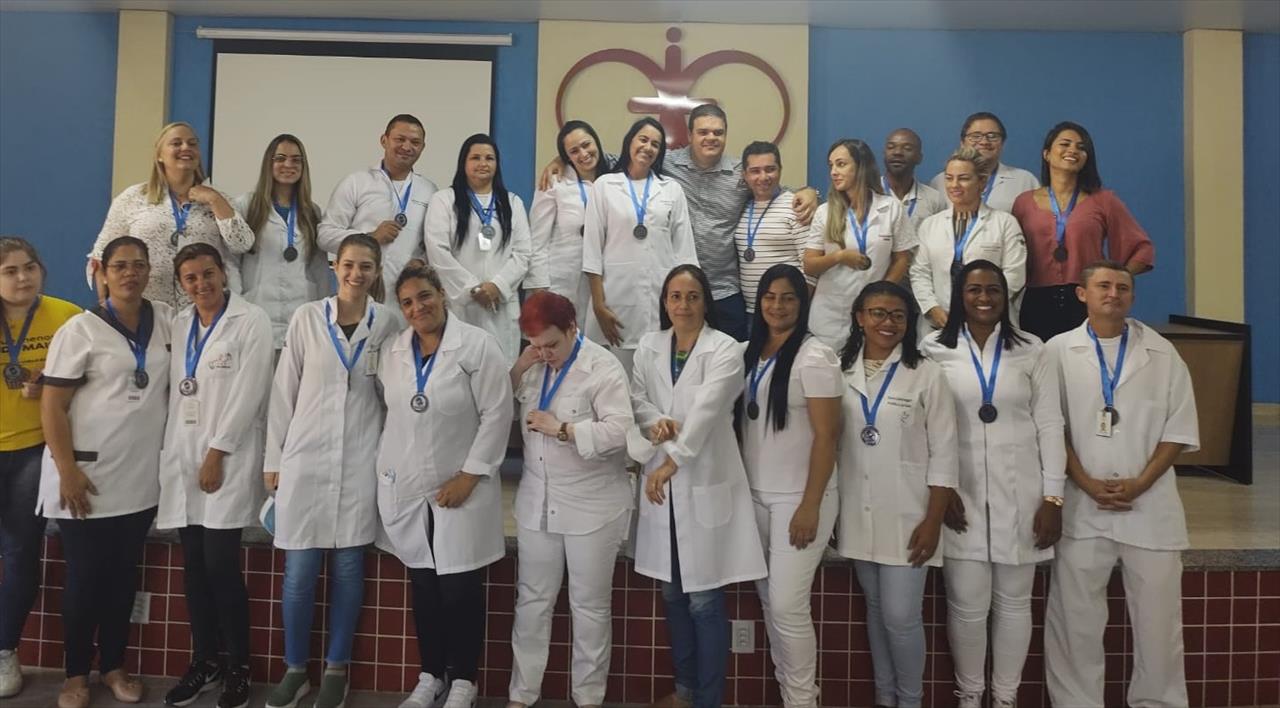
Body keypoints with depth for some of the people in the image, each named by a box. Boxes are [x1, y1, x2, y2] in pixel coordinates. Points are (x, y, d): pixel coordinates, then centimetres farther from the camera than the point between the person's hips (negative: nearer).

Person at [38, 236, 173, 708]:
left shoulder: (167, 320, 4)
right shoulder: (81, 329, -6)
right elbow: (51, 407, -8)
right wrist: (67, 471, -14)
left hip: (141, 477, 3)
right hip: (87, 478, -3)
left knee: (124, 575, 13)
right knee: (85, 576, 7)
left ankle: (113, 665, 28)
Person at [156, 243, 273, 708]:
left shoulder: (252, 321, -3)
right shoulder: (178, 324, 14)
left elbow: (248, 393, -10)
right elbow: (172, 388, 11)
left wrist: (217, 452, -12)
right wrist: (172, 450, 1)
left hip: (229, 455, -5)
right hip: (181, 453, 5)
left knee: (221, 565, -7)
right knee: (194, 566, 7)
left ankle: (238, 666, 7)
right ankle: (204, 662, 19)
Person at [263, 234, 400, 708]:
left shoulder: (388, 324, 0)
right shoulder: (306, 318, -1)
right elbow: (283, 390, 2)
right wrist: (274, 457, 3)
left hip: (361, 460, 0)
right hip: (306, 456, 0)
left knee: (348, 567, 7)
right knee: (299, 571, 3)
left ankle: (336, 669, 23)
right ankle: (294, 669, 22)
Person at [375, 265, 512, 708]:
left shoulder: (477, 345, -10)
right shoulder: (394, 350, 6)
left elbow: (496, 414, -11)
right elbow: (389, 410, 13)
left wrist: (468, 475, -13)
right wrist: (385, 463, 5)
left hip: (460, 488, -4)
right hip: (405, 487, 4)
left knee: (460, 591, 2)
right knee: (423, 588, 14)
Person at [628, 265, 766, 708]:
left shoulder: (725, 349, -8)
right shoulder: (649, 346, 8)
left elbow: (706, 410, -17)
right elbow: (637, 396, 8)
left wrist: (670, 463, -20)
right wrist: (654, 421, -15)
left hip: (704, 483, -5)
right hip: (660, 481, 5)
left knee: (704, 598, -1)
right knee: (673, 592, 15)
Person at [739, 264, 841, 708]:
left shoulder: (813, 356, -11)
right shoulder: (752, 353, 8)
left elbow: (826, 436, -14)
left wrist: (810, 506, -17)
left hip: (798, 499, -6)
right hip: (756, 495, 6)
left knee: (788, 605, -5)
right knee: (768, 598, 13)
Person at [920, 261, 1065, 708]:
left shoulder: (1030, 351, 3)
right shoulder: (934, 351, -1)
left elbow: (1050, 426, 2)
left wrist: (1053, 498, -3)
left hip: (1019, 494, 1)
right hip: (960, 494, -1)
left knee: (1014, 602, 10)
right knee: (966, 605, 2)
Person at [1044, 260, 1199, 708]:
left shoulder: (1162, 353, 5)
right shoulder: (1059, 352, 1)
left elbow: (1179, 430, 3)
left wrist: (1139, 484, -9)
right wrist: (1087, 484, -10)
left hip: (1150, 505, 1)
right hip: (1081, 506, -1)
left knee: (1157, 618, 9)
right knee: (1074, 618, 6)